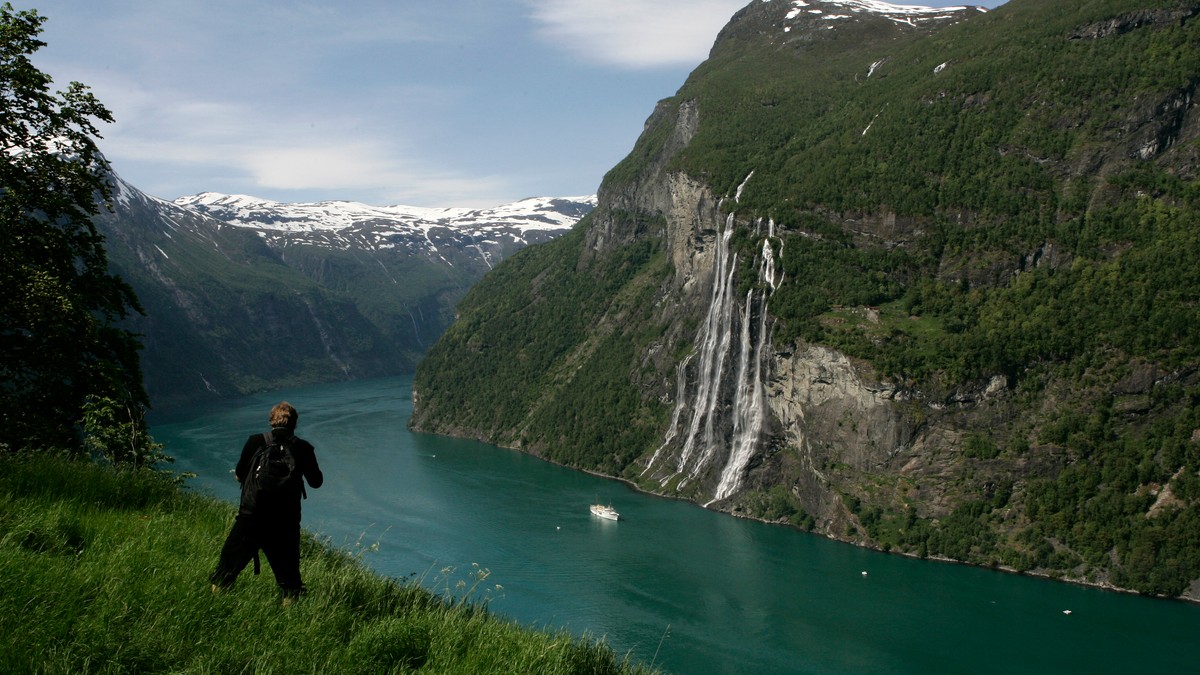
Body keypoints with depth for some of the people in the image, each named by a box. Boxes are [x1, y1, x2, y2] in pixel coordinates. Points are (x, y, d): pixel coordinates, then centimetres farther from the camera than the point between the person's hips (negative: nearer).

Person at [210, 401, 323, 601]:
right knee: (287, 566, 9)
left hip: (252, 516, 0)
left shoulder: (256, 442, -6)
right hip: (286, 521, 1)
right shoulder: (303, 448, -3)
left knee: (232, 556, 14)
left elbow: (240, 475, 3)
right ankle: (290, 599, 9)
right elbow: (316, 481, 7)